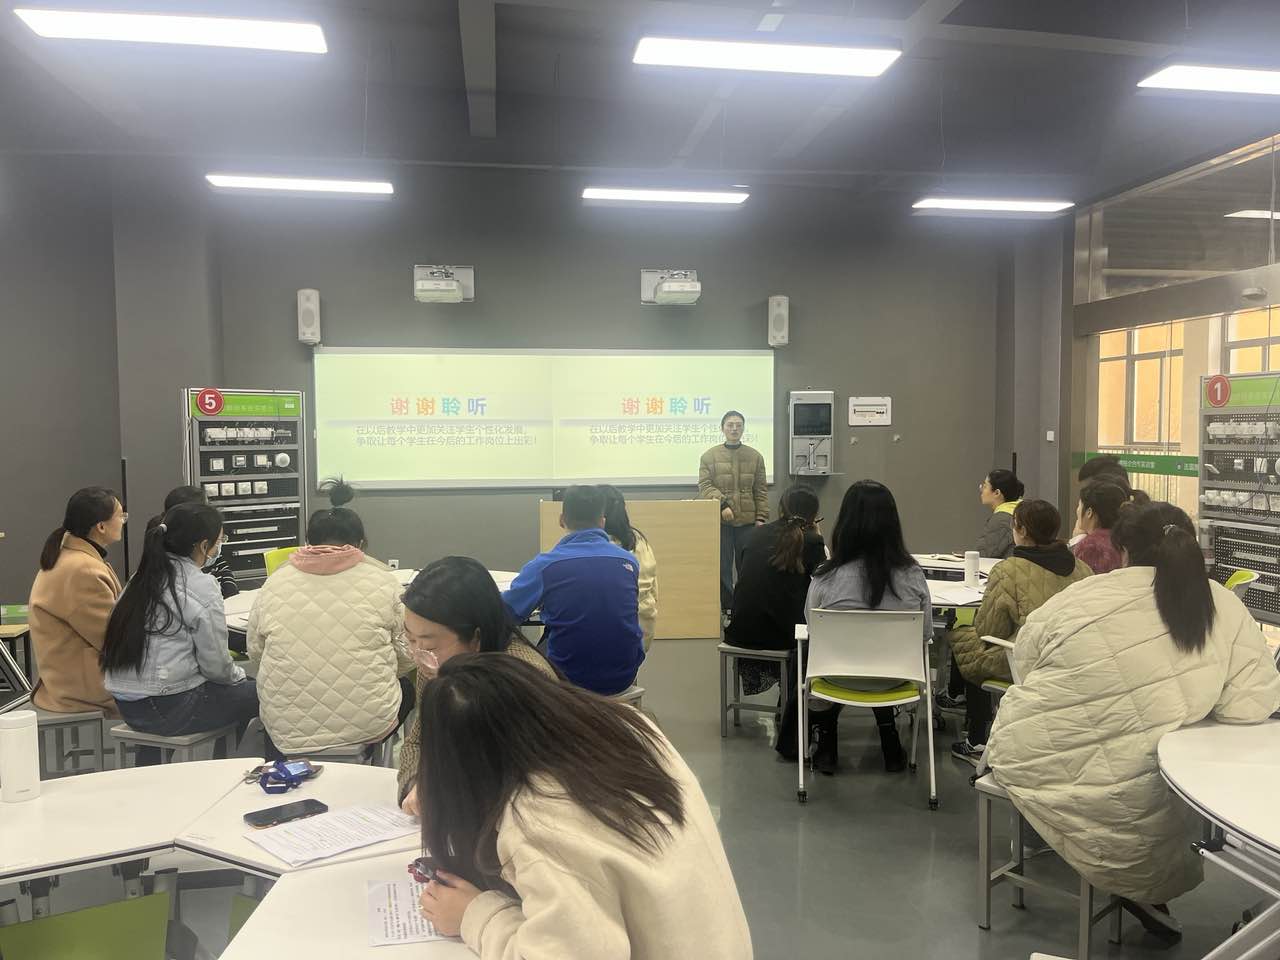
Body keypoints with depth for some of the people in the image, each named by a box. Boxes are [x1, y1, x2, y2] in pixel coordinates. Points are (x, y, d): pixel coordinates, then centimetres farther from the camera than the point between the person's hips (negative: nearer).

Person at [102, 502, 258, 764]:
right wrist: (237, 675, 9)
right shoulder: (202, 586, -14)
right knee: (257, 696, 6)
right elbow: (215, 664, -12)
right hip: (170, 708, -8)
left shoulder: (144, 576, 7)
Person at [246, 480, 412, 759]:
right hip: (368, 726, -1)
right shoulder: (383, 581, -5)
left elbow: (255, 652, 11)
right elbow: (407, 658, -1)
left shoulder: (274, 583, 0)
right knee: (406, 686, 29)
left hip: (287, 735, 2)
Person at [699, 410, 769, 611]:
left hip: (748, 521, 1)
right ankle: (726, 608, 11)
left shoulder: (755, 456, 8)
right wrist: (722, 504, -17)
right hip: (720, 522, -1)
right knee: (722, 568, 1)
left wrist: (761, 517, 1)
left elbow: (761, 491, 8)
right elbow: (704, 486, -3)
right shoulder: (709, 456, 3)